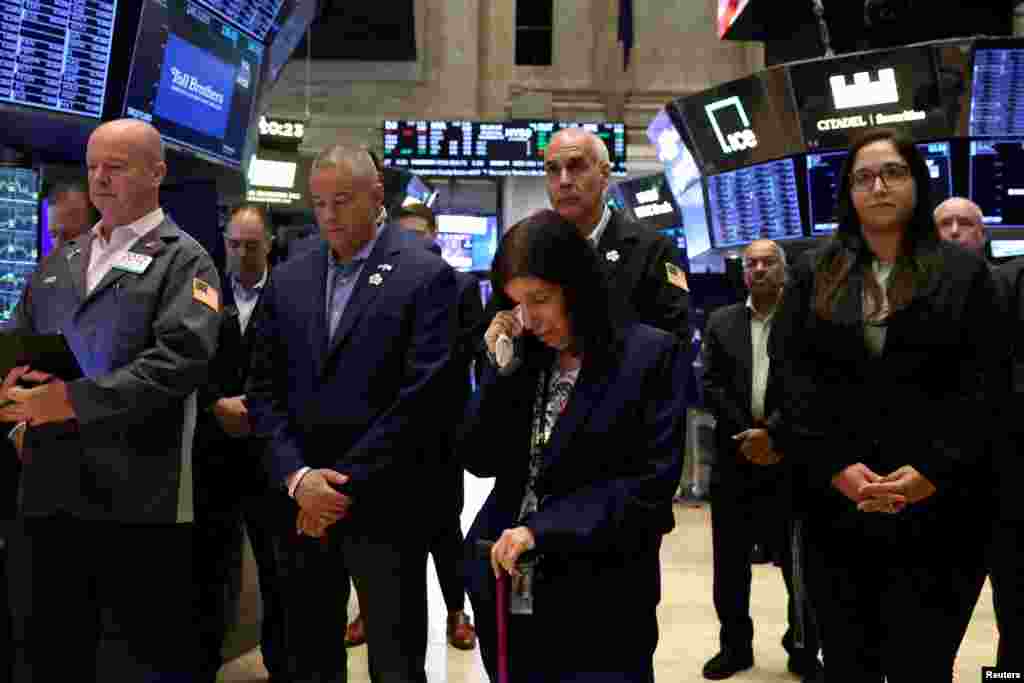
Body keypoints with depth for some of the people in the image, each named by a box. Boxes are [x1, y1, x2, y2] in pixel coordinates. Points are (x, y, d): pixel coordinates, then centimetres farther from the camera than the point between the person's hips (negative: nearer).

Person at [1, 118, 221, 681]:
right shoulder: (60, 263, 19)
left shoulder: (184, 261, -2)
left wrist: (76, 400, -21)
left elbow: (180, 358, -16)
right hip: (49, 487, 6)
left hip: (137, 493, -6)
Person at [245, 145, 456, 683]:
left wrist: (345, 483, -13)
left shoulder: (426, 276, -5)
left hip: (384, 506, -4)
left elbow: (421, 396, -12)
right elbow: (263, 390, 7)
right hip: (301, 503, 4)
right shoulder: (286, 280, 10)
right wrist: (297, 476, -8)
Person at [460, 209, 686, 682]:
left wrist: (543, 529, -18)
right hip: (505, 587, 5)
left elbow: (651, 484, -13)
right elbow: (479, 462, 4)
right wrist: (501, 367, -7)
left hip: (596, 602, -5)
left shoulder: (651, 354, -8)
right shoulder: (522, 359, 7)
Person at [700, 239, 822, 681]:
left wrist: (774, 434, -15)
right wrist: (748, 433, -9)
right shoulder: (721, 322, 9)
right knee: (730, 561, 8)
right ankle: (735, 646, 21)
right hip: (735, 457, 3)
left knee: (798, 558, 3)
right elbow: (711, 386, 1)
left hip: (790, 457, -2)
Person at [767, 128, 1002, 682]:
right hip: (834, 503, 2)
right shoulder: (813, 274, 9)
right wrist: (834, 466, -11)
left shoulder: (963, 273, 6)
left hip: (934, 508, -1)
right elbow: (789, 372, 0)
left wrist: (933, 471, -13)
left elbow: (982, 385, -1)